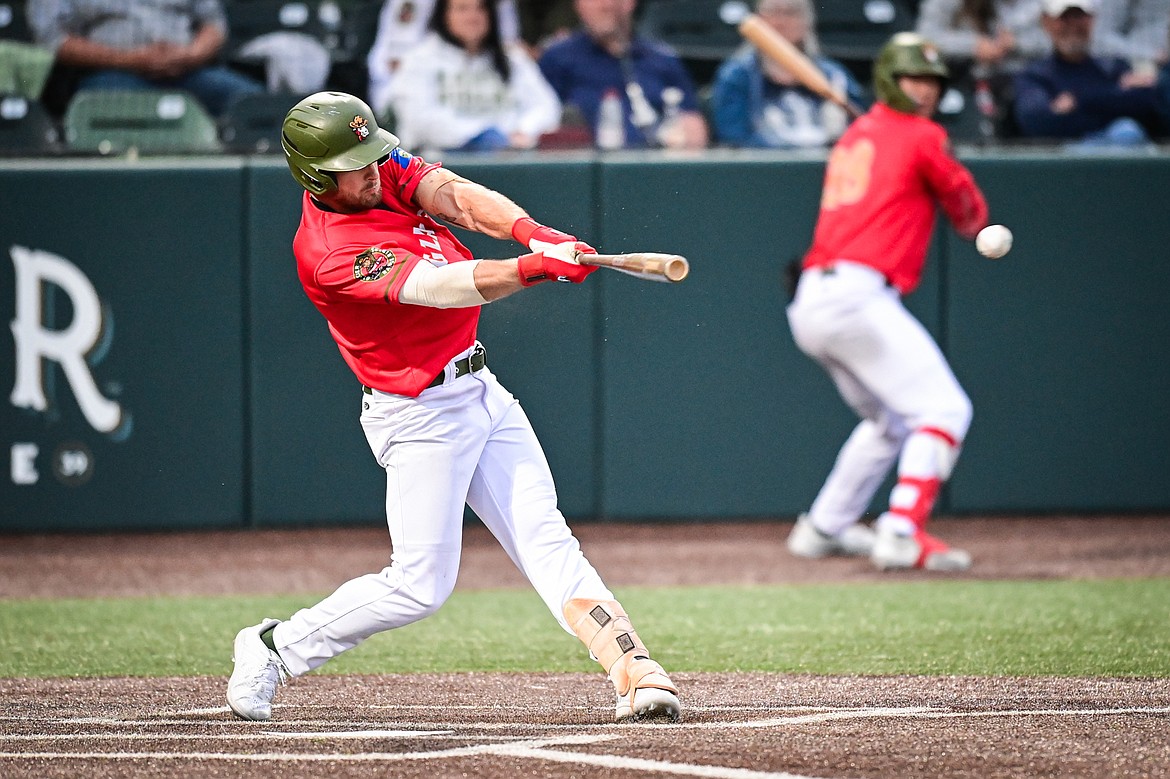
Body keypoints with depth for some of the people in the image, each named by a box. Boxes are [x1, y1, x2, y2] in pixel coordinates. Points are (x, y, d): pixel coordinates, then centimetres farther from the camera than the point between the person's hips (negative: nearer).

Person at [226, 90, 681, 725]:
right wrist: (533, 267, -47)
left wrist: (529, 231, -34)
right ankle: (275, 647, 14)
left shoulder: (384, 168, 0)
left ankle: (634, 671, -11)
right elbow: (440, 287, -34)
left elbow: (458, 197, -14)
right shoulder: (328, 255, -24)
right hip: (420, 413, -7)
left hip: (479, 389, 7)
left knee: (546, 541, -2)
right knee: (421, 585, -3)